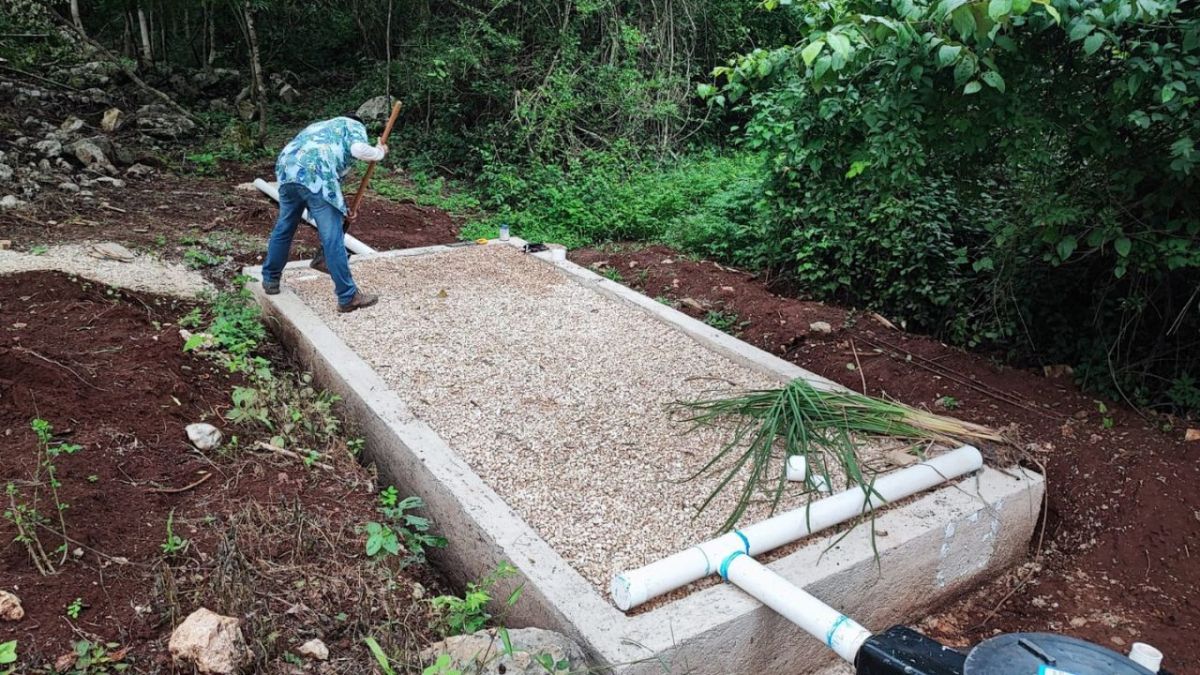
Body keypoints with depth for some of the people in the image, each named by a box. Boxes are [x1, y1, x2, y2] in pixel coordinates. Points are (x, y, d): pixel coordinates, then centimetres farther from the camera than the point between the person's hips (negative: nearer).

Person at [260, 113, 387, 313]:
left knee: (284, 228, 25)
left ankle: (270, 279, 39)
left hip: (287, 170, 7)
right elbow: (359, 150, -3)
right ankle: (348, 297, 0)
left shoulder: (320, 126, 42)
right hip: (314, 175, -7)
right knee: (332, 239, -4)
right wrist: (379, 152, 18)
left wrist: (341, 209, 39)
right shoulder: (354, 126, 22)